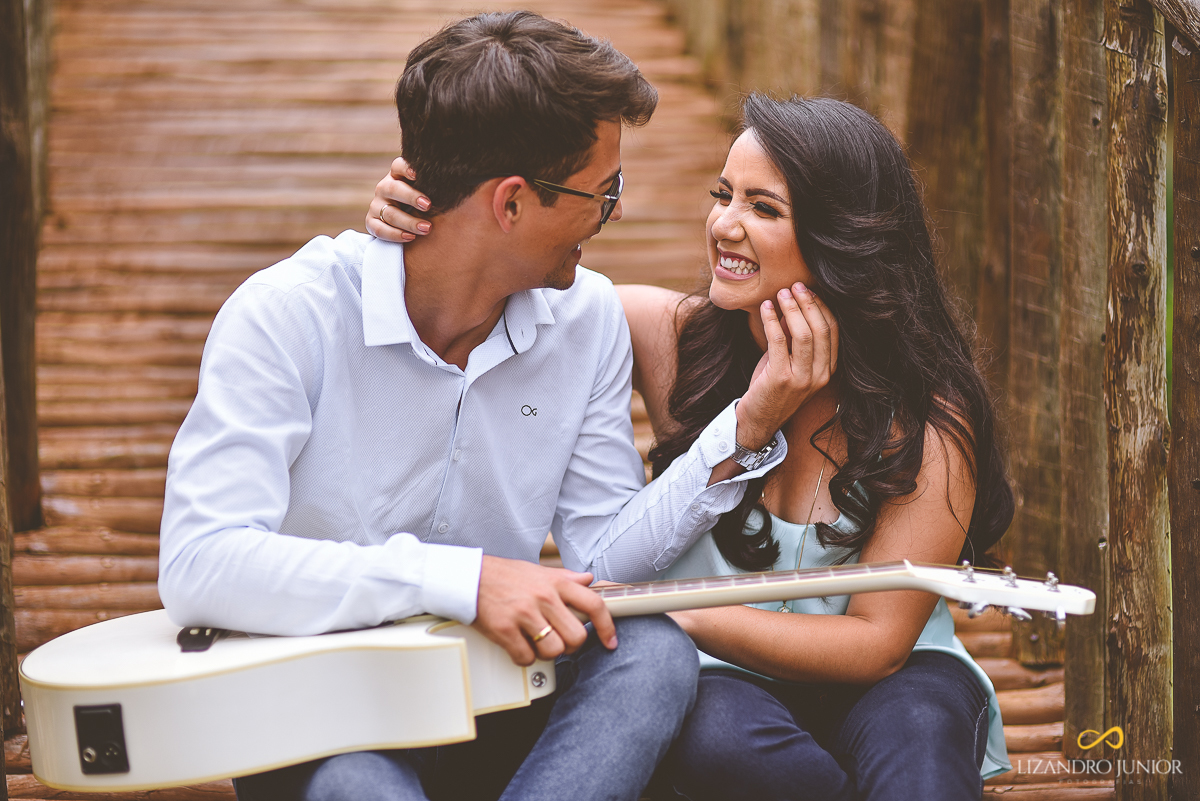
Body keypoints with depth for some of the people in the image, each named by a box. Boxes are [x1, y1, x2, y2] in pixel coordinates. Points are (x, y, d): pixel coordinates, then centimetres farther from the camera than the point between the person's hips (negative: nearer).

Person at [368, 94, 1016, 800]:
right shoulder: (671, 337, -6)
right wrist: (421, 223, -17)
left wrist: (677, 615, -22)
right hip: (727, 682, 3)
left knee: (915, 726, -38)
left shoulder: (930, 418, -12)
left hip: (881, 685, -2)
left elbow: (878, 642, -13)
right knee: (715, 735, -35)